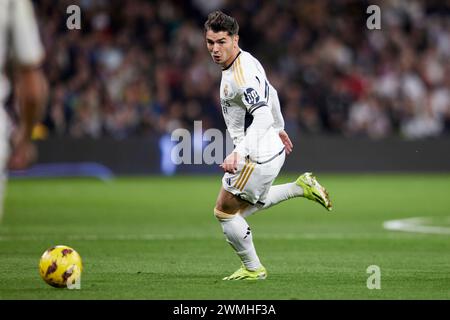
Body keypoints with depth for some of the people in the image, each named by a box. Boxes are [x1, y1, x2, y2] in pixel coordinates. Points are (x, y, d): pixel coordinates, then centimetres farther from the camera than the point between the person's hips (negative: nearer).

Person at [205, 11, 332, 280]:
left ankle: (253, 269, 15)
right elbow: (270, 94, 21)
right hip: (271, 148, 10)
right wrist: (279, 128, 35)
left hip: (259, 156, -10)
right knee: (249, 205, 28)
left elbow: (263, 116, -34)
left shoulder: (242, 76, -26)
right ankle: (302, 187, 27)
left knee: (225, 212, 2)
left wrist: (238, 153, -39)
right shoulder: (246, 61, 6)